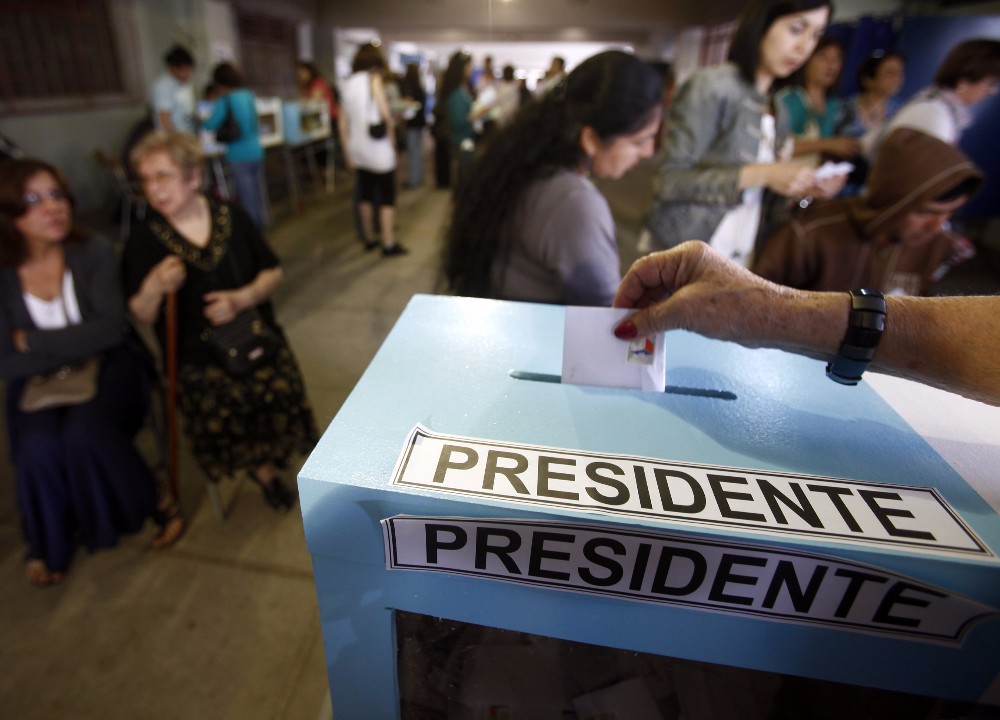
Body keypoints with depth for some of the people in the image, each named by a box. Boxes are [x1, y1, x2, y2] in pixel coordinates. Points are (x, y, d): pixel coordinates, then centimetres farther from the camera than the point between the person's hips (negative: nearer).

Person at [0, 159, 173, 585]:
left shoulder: (94, 252, -9)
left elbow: (110, 328, -17)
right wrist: (75, 347, -16)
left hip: (105, 369, -1)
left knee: (86, 432, -30)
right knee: (38, 446, -25)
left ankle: (148, 507, -2)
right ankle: (48, 542, 7)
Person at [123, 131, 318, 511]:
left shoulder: (231, 216, 5)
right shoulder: (144, 240, 1)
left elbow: (273, 272, 8)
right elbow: (141, 316, 3)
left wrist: (243, 298, -11)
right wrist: (153, 288, -19)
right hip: (197, 355, -1)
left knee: (282, 390, -21)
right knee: (216, 407, -25)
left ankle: (266, 462, 13)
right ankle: (261, 465, 6)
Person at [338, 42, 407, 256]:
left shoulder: (348, 83, 10)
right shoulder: (374, 79, -7)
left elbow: (343, 122, 9)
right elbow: (385, 113, -16)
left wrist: (347, 152, 13)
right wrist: (392, 137, 0)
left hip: (358, 148, 6)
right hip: (378, 147, -6)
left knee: (365, 194, 15)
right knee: (387, 196, 0)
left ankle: (370, 239, 24)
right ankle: (389, 244, 1)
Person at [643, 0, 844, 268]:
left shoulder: (777, 110, 12)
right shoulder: (711, 85, -10)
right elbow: (670, 181, -18)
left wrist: (799, 187, -4)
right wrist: (761, 174, -20)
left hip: (734, 261, 7)